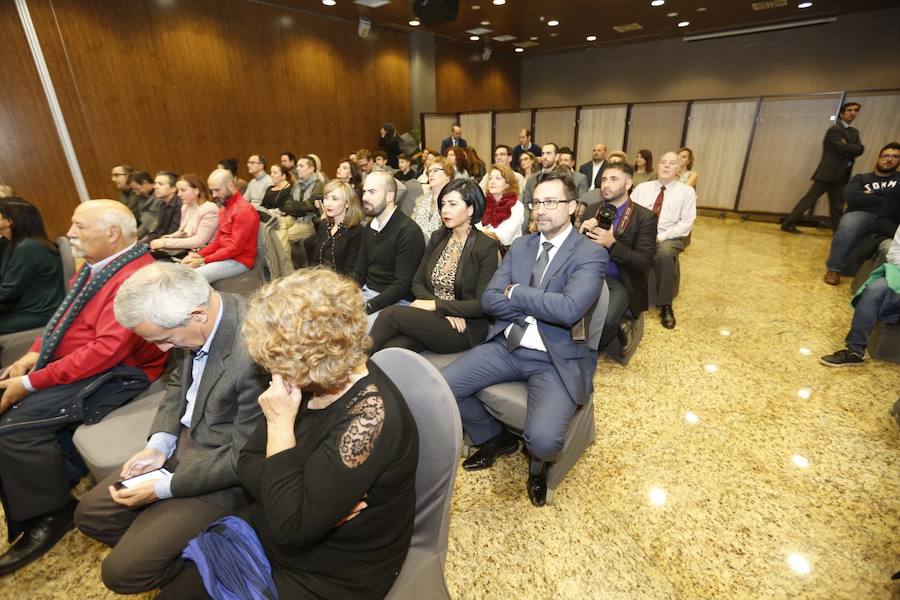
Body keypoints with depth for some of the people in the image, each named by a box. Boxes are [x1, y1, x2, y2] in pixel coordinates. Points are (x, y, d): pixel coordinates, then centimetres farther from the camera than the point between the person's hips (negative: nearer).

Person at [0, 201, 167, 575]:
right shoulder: (97, 265, 9)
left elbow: (106, 350, -27)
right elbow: (66, 316, 19)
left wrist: (31, 382, -19)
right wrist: (33, 354, 3)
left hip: (115, 375, -10)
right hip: (69, 364, 11)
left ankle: (51, 513, 2)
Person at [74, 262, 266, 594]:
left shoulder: (255, 354, -36)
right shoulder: (205, 319, -10)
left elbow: (244, 459, -24)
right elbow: (179, 383, 11)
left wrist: (163, 488, -14)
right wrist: (159, 445, -2)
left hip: (222, 477, -8)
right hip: (186, 442, 9)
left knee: (122, 571, -4)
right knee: (90, 514, 16)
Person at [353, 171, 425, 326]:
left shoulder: (409, 231, -14)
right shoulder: (371, 227, 13)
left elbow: (402, 284, -19)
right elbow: (359, 272, 16)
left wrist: (368, 306, -23)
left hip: (396, 301, -7)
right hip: (366, 293, 8)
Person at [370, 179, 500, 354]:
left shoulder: (487, 246, -6)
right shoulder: (437, 238, 12)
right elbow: (417, 283, 11)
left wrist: (435, 304, -14)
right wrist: (445, 310, -7)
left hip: (464, 328, -4)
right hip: (432, 318, 5)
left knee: (390, 314, -24)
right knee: (391, 348, -28)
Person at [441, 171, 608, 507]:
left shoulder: (592, 254, -7)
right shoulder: (521, 246, 9)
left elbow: (569, 309, -24)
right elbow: (489, 300, 0)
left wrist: (516, 293, -12)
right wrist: (539, 307, -13)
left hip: (557, 359, -4)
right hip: (507, 346, 5)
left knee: (543, 439, -26)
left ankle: (538, 464, 16)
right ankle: (495, 439, 20)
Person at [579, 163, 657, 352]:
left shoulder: (645, 218, -4)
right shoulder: (592, 210, 9)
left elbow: (644, 263, -11)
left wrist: (612, 244, -25)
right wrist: (581, 232, -15)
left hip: (621, 282, -3)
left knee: (606, 319, -30)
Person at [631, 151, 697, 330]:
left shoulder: (687, 191, 7)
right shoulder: (642, 187, 14)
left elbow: (687, 223, -2)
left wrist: (661, 237, -15)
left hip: (669, 237, -2)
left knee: (665, 253, -37)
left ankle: (666, 306, -21)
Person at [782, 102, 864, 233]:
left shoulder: (854, 132, 21)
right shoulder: (834, 129, -4)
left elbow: (860, 149, 8)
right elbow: (842, 148, -14)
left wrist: (848, 147, -8)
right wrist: (854, 148, 0)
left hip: (841, 175, 7)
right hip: (828, 172, -7)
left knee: (837, 205, 7)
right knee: (810, 198, -12)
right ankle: (788, 224, -12)